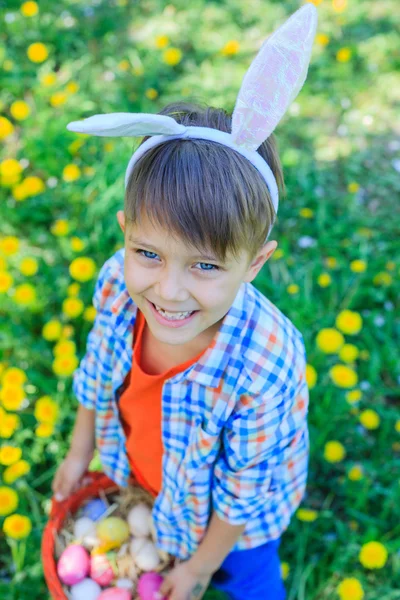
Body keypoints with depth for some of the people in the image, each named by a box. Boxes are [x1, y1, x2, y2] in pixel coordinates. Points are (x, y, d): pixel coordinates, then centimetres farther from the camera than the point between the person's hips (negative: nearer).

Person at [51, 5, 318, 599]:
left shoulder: (265, 373, -43)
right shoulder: (117, 283, -30)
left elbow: (244, 494, -24)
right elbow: (98, 373, -8)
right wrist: (80, 451, 7)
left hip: (227, 516, -4)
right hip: (147, 478, 4)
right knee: (162, 539, 35)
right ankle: (167, 547, 69)